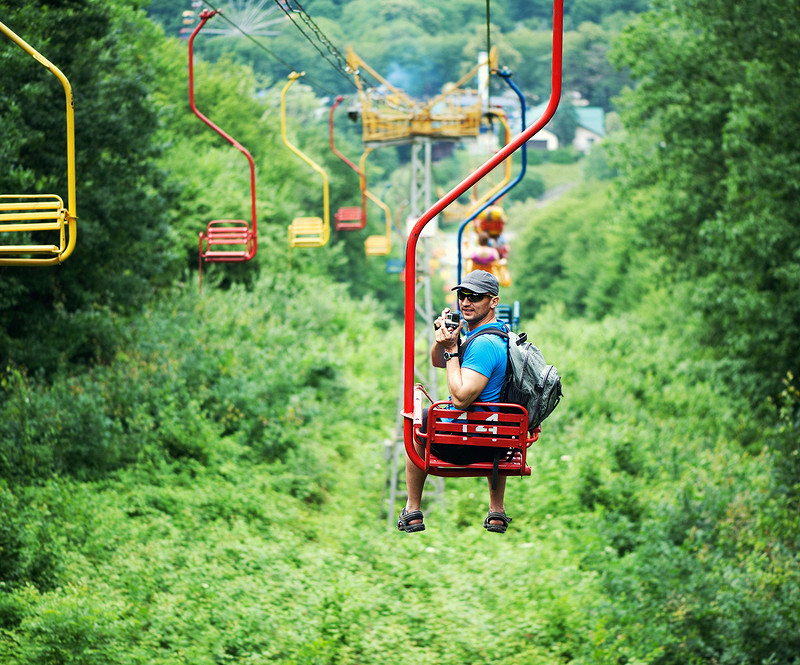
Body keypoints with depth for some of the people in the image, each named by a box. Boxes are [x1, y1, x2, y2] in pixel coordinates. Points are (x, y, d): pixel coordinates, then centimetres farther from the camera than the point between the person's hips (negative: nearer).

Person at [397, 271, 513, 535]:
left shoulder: (484, 344, -26)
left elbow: (460, 398, -31)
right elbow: (438, 362, 15)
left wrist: (452, 350, -24)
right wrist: (442, 338, -6)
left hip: (462, 447, -8)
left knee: (418, 419, 23)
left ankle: (412, 511, 29)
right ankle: (497, 513, 41)